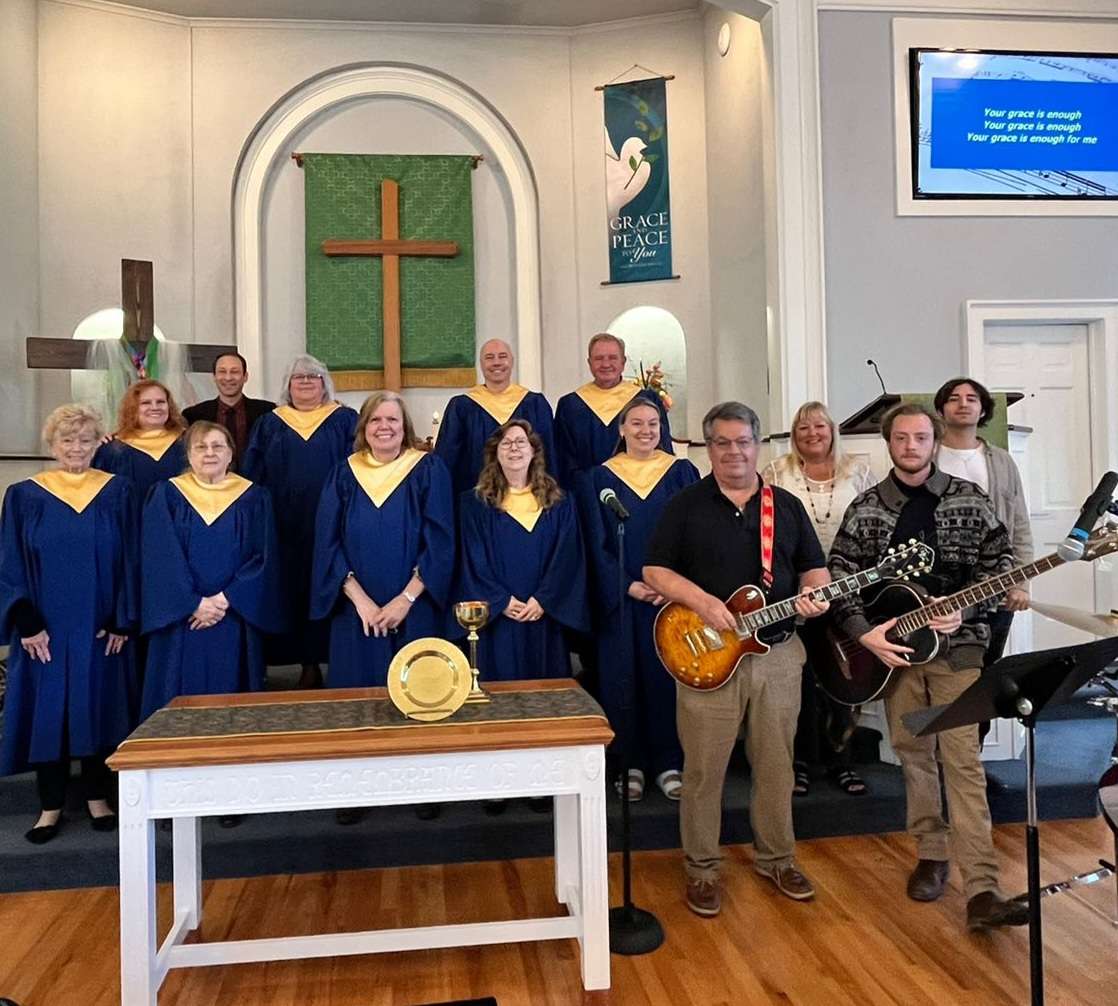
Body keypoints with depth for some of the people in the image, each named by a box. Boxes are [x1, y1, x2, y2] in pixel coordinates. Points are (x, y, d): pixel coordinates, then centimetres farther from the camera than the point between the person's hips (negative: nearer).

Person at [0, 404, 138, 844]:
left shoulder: (118, 493, 1)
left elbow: (129, 560, 1)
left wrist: (123, 620, -5)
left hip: (101, 628, 0)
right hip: (45, 630, 0)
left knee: (99, 706, 8)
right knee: (46, 711, 5)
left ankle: (98, 796, 22)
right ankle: (51, 805, 19)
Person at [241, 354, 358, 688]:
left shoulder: (345, 421, 6)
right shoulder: (270, 425, 13)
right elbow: (252, 475, 10)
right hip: (284, 528, 2)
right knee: (292, 591, 4)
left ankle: (322, 659, 8)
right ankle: (309, 663, 12)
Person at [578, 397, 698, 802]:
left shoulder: (682, 473, 5)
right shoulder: (599, 479, 4)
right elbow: (598, 544, 1)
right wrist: (628, 586, -11)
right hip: (620, 597, 0)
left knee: (667, 674, 2)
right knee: (624, 678, 2)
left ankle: (669, 762, 13)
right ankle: (630, 763, 13)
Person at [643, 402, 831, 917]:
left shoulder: (787, 505, 10)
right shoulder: (685, 505, 0)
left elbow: (814, 567, 14)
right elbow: (654, 570, -3)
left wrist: (813, 593, -8)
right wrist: (701, 601, -18)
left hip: (777, 654, 3)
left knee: (775, 764, 13)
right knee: (704, 769, 2)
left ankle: (777, 859, 31)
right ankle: (702, 869, 18)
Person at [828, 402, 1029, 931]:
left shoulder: (968, 498, 1)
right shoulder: (866, 507, 2)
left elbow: (1000, 561, 2)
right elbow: (839, 574, 0)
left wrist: (963, 611, -14)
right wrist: (864, 633, -13)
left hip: (956, 644, -2)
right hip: (892, 645, 2)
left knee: (962, 758, -6)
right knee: (913, 752, 10)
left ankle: (981, 890, -6)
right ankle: (932, 854, 27)